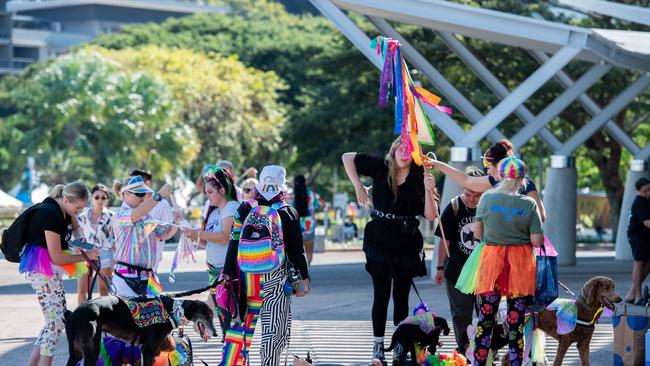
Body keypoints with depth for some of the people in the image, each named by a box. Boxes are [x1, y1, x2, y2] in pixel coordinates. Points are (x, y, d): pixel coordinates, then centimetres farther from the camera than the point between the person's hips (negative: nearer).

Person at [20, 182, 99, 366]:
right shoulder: (50, 214, -21)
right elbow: (56, 257, -20)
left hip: (50, 268, 10)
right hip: (40, 269, -10)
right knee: (56, 322, -10)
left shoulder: (64, 208, 6)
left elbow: (76, 227, 29)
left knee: (55, 321, 11)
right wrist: (85, 256, -9)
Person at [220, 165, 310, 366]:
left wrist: (228, 273, 9)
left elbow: (234, 244, 3)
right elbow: (296, 249, -2)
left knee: (241, 324, 10)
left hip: (246, 279, 3)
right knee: (274, 329, 3)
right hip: (276, 279, -3)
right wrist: (303, 277, 6)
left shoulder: (245, 210, 1)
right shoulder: (288, 213, -5)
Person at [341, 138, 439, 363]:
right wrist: (357, 185, 0)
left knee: (401, 296, 6)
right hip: (379, 241, 0)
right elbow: (348, 158, 5)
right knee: (381, 295, 3)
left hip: (406, 245, 0)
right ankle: (378, 345, 9)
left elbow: (430, 215, -9)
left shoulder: (419, 178, -3)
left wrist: (428, 189, -23)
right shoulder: (381, 168, -2)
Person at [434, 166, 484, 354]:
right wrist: (440, 267, 0)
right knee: (461, 314, 8)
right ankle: (462, 349, 17)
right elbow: (445, 241, 0)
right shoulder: (454, 207, -6)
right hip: (457, 270, 0)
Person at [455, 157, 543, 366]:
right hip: (520, 264, -1)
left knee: (485, 319, 7)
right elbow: (537, 241, -8)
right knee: (516, 321, 5)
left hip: (491, 262, 1)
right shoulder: (529, 204, -7)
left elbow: (477, 233, 2)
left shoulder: (487, 198, -5)